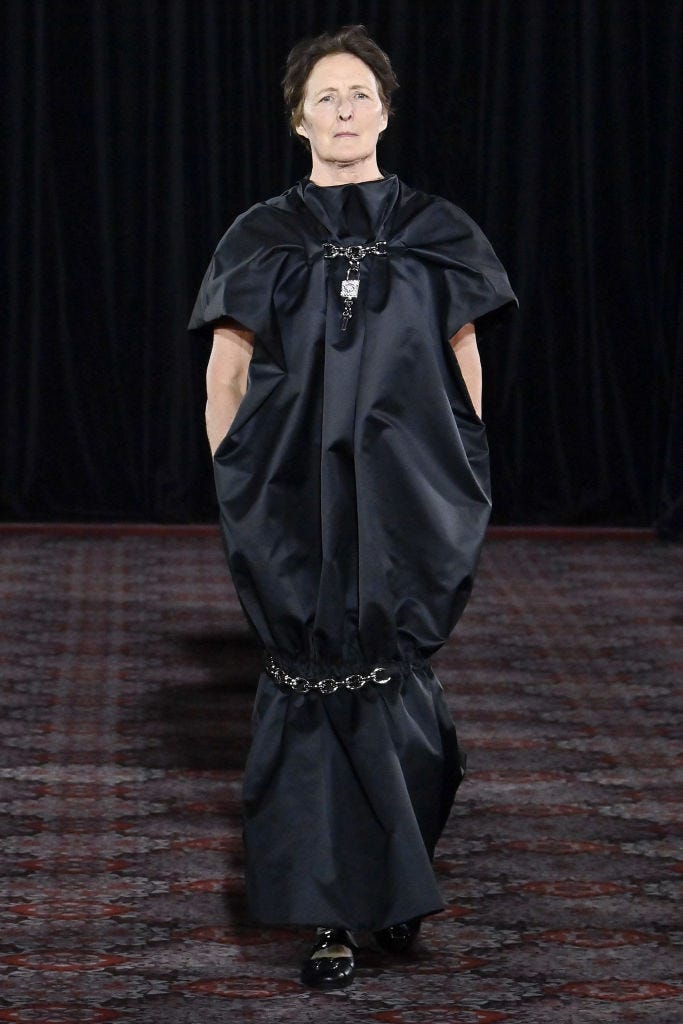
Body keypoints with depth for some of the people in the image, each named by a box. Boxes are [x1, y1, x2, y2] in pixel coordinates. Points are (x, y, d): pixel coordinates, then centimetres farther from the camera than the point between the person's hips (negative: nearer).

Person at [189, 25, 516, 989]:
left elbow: (464, 366, 10)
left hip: (405, 505, 0)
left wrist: (457, 486, 7)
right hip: (296, 505, 0)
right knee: (313, 685, -2)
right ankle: (336, 915, 5)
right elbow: (225, 377, 7)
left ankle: (395, 876, 26)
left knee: (391, 682, 1)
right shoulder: (261, 241, 4)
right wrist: (240, 494, 3)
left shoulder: (436, 233, 5)